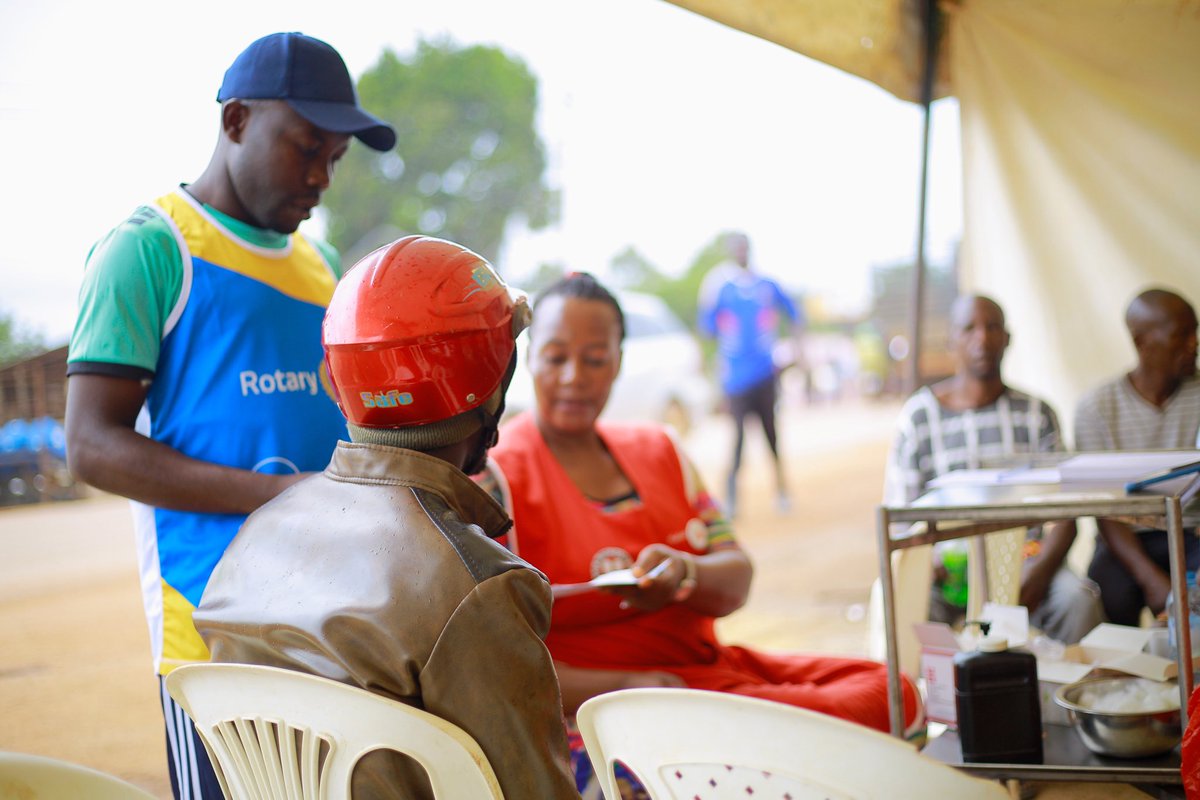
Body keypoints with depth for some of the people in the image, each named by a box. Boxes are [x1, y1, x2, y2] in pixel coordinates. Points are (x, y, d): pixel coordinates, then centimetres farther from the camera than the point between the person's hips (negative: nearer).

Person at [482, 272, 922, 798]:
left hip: (707, 662, 7)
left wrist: (685, 574, -16)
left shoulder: (656, 451, 15)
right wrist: (621, 690, -25)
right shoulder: (497, 474, -6)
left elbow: (738, 581, 8)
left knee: (892, 692, -10)